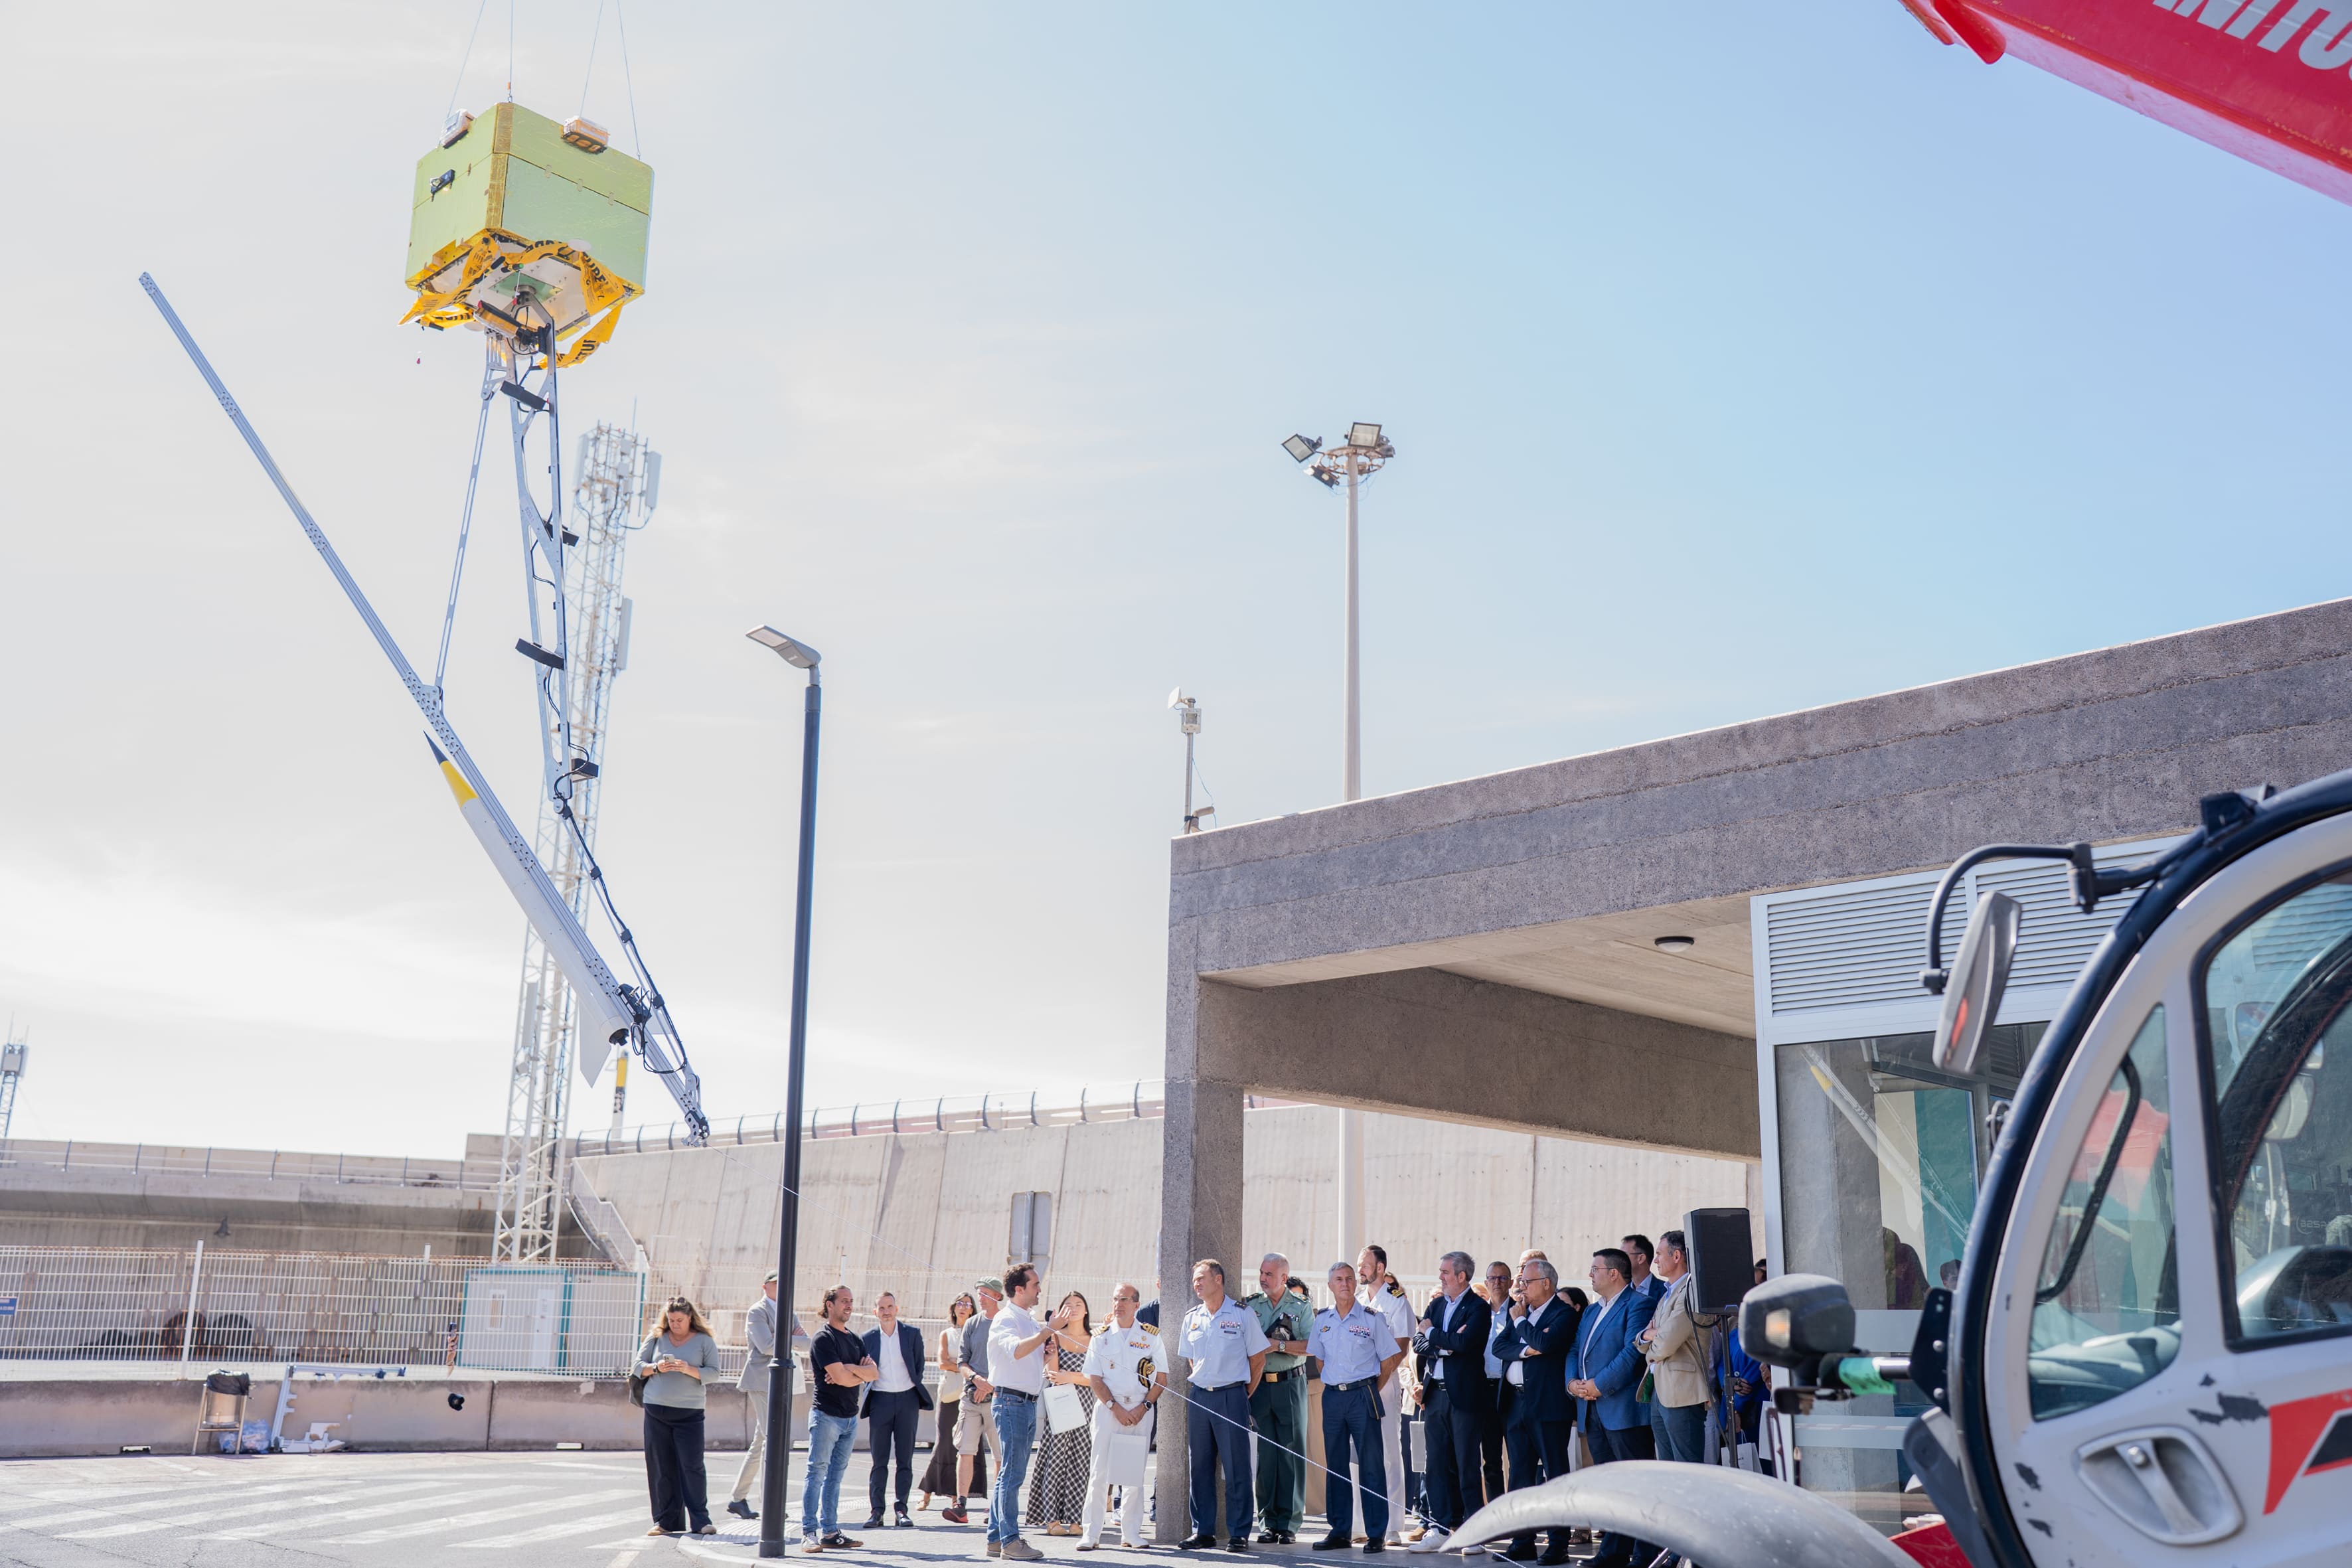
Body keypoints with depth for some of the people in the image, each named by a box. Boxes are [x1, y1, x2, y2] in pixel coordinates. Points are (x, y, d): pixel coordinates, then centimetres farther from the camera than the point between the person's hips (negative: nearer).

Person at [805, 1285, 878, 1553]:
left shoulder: (855, 1340, 17)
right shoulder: (824, 1338, -8)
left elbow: (874, 1373, 6)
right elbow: (842, 1378, -16)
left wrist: (850, 1368, -9)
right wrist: (861, 1372, 1)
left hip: (850, 1417, 7)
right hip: (826, 1415, -7)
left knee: (835, 1476, 9)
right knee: (817, 1472, -6)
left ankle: (830, 1532, 11)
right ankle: (809, 1533, -6)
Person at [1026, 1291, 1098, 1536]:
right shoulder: (1056, 1337, 4)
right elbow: (1053, 1373, -7)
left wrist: (1070, 1377, -11)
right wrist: (1051, 1339, -13)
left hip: (1084, 1406, 2)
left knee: (1079, 1462, 2)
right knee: (1055, 1460, -3)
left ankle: (1073, 1518, 6)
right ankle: (1052, 1518, 1)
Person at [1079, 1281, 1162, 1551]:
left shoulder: (1151, 1336, 5)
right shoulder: (1101, 1336, 6)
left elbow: (1161, 1379, 4)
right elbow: (1094, 1379, 2)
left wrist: (1143, 1407, -8)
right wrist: (1116, 1408, -9)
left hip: (1140, 1410, 0)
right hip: (1107, 1407, 0)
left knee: (1135, 1473, 3)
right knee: (1099, 1471, -4)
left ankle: (1131, 1532, 11)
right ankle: (1091, 1532, 0)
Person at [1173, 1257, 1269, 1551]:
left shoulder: (1242, 1314, -3)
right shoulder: (1192, 1318, 11)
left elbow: (1258, 1358, 1)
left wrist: (1244, 1393, 1)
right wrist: (1200, 1387, 11)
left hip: (1232, 1397, -5)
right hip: (1199, 1397, 5)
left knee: (1236, 1467, -3)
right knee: (1200, 1466, 7)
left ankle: (1239, 1534, 3)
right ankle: (1202, 1532, 14)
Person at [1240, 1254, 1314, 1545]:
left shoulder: (1301, 1306, 3)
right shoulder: (1250, 1305, 8)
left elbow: (1311, 1346, -7)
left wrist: (1280, 1345, -15)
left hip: (1290, 1384, -2)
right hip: (1258, 1386, 2)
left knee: (1292, 1453, 0)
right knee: (1264, 1452, 2)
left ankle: (1289, 1523, 5)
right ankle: (1267, 1522, 9)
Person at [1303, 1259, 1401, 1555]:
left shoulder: (1371, 1318, -3)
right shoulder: (1322, 1319, 8)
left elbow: (1389, 1359, 1)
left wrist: (1371, 1392, 1)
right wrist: (1332, 1384, 10)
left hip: (1363, 1395, -4)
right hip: (1332, 1396, 4)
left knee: (1370, 1465, -3)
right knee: (1336, 1465, 8)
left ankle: (1376, 1534, 0)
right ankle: (1340, 1532, 14)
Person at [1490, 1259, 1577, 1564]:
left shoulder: (1564, 1313, -5)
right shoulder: (1520, 1311, 16)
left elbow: (1546, 1343, -21)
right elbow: (1499, 1346, 6)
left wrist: (1521, 1320, -6)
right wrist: (1526, 1350, -13)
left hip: (1548, 1404, -7)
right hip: (1517, 1402, 7)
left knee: (1555, 1473, -2)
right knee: (1520, 1475, 10)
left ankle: (1558, 1544, 2)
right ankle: (1523, 1542, 16)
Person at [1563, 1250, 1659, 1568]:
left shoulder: (1639, 1305, -7)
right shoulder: (1592, 1311, 21)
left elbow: (1633, 1352, -17)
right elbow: (1574, 1350, 19)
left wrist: (1599, 1384, -17)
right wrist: (1573, 1381, 0)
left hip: (1624, 1409, -9)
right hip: (1594, 1411, 9)